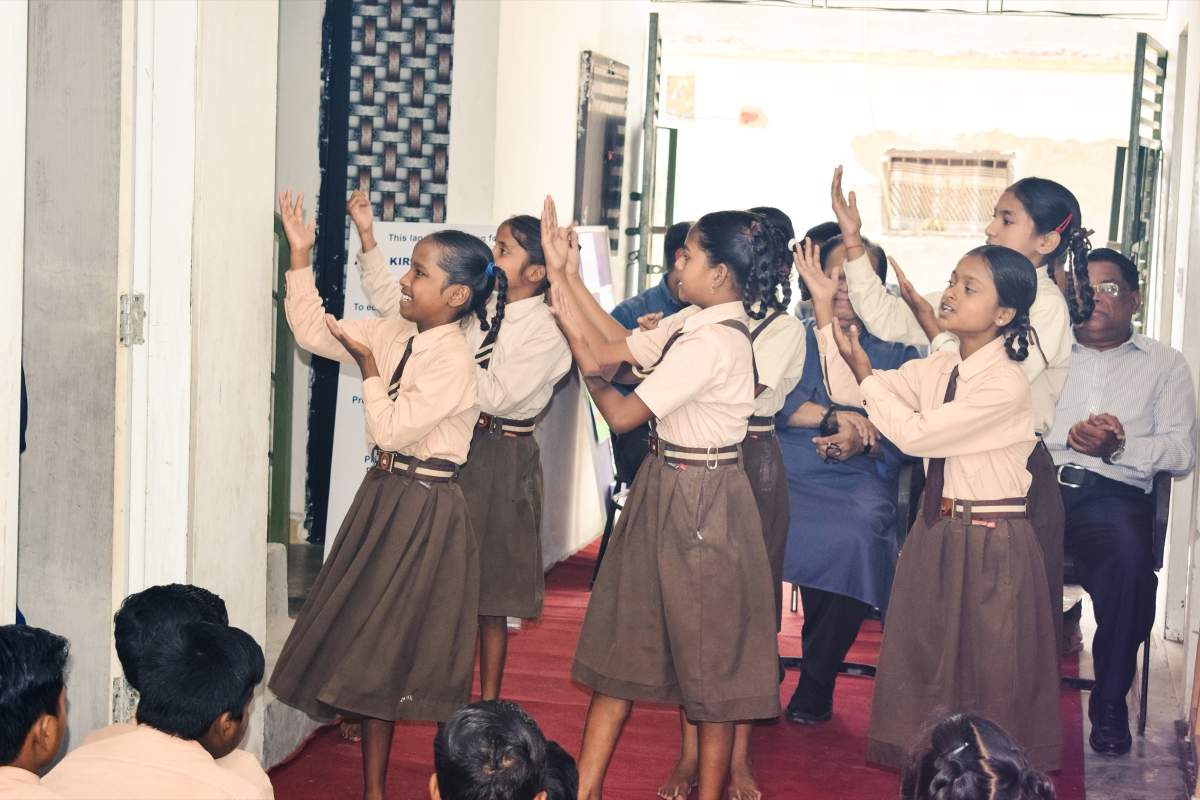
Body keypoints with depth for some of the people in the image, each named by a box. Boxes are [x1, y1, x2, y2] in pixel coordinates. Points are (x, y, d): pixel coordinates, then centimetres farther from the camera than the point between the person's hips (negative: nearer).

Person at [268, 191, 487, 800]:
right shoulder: (396, 337, 5)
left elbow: (391, 429, -19)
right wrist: (300, 258, 5)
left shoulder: (454, 361, -18)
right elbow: (313, 332, 10)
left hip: (424, 507, -8)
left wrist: (368, 367, -12)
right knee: (367, 642, 11)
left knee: (404, 650, -2)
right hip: (382, 497, 8)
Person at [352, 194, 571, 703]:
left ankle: (488, 703, 17)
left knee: (491, 593, 5)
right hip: (453, 446, 5)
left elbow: (498, 394, -20)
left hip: (502, 458, -5)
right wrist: (367, 235, 0)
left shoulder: (548, 332, -11)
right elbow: (392, 301, 7)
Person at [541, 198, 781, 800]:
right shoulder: (696, 324, 3)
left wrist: (575, 337, -6)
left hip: (698, 501, -10)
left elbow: (622, 414, -19)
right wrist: (568, 276, 5)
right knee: (625, 630, 13)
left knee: (706, 650, 5)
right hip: (665, 487, 10)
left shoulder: (712, 342, -24)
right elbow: (618, 348, 7)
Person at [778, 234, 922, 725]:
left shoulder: (898, 355, 19)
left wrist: (865, 439, -17)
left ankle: (817, 682, -15)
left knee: (852, 537, -34)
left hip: (856, 480, 0)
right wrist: (836, 417, -11)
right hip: (780, 471, 1)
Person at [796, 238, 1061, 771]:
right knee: (924, 662, 14)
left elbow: (915, 434, -20)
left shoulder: (1006, 386, -20)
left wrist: (866, 375, -13)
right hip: (935, 530, 7)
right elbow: (847, 390, 0)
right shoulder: (938, 369, 3)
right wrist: (824, 307, -6)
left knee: (983, 674, 4)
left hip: (990, 544, -7)